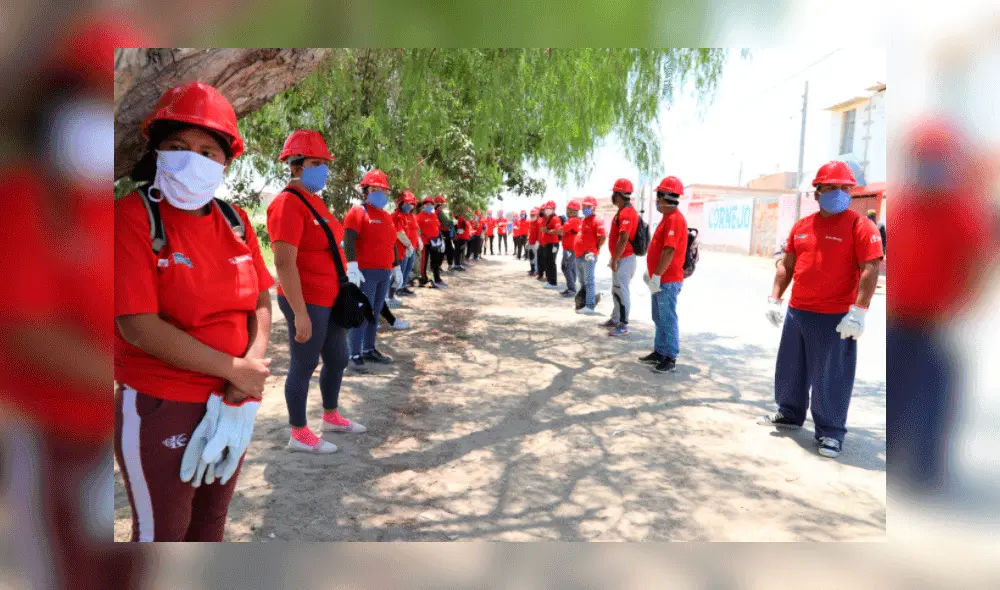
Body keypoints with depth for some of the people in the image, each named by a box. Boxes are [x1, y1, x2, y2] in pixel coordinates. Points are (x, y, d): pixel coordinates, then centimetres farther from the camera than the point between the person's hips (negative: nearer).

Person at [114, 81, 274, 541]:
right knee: (162, 532, 14)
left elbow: (261, 304, 3)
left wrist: (250, 372, -13)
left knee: (211, 523, 24)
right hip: (160, 409, -5)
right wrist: (235, 369, -19)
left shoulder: (234, 221, 2)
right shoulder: (132, 217, -15)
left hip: (232, 406, 6)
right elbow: (139, 327, -22)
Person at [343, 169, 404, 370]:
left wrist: (396, 267, 22)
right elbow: (349, 241, -17)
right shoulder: (357, 212, -7)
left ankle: (369, 350, 23)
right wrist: (352, 267, -26)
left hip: (384, 273, 8)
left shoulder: (386, 216, 18)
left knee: (374, 312, 13)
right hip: (365, 272, -8)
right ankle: (355, 355, -1)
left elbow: (392, 243, 24)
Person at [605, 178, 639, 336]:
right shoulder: (625, 211, 14)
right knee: (616, 290, 19)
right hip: (622, 258, 11)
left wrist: (615, 260, -22)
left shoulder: (626, 213, -20)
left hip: (624, 259, -11)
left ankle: (623, 326, 2)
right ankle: (615, 319, 32)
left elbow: (623, 239, -26)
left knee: (622, 291, -5)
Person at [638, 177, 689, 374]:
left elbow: (669, 250, -24)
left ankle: (670, 358, 5)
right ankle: (659, 352, 26)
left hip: (668, 281, -10)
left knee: (667, 320, -3)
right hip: (661, 279, 10)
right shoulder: (668, 217, 15)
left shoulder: (675, 219, -18)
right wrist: (650, 271, 23)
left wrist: (657, 275, -24)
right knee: (659, 318, 16)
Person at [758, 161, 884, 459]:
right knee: (790, 368, 17)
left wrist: (858, 312, -22)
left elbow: (870, 271, -15)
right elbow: (787, 266, 14)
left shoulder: (860, 226, -8)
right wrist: (774, 299, 7)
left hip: (835, 317, -6)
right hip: (797, 312, 6)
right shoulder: (801, 226, 9)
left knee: (830, 377, 1)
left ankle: (830, 432, 15)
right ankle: (789, 413, 35)